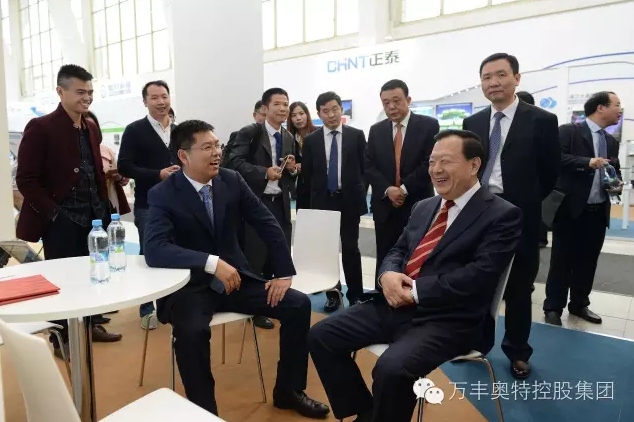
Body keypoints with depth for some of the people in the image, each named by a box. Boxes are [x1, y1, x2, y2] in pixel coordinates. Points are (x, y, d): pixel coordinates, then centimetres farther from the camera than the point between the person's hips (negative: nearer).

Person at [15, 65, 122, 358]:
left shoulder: (92, 129, 11)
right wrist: (52, 213, -16)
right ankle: (61, 339, 22)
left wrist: (103, 207, 7)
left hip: (93, 217, 6)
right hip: (61, 221, -6)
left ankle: (91, 324, 33)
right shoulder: (40, 128, -10)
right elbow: (26, 179, -12)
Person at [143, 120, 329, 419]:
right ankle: (205, 410, -7)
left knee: (299, 304, -8)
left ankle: (288, 390, 12)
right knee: (192, 331, -35)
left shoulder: (232, 180, -2)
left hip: (235, 278, 4)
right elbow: (154, 250, -26)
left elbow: (268, 225, 2)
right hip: (190, 287, -4)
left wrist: (284, 274, -5)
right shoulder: (162, 195, -12)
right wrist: (212, 262, -35)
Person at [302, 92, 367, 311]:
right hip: (322, 201, 2)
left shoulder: (356, 135, 1)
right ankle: (332, 293, 21)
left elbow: (365, 167, 4)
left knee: (350, 248, 4)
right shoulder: (311, 140, 4)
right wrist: (313, 198, 3)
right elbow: (306, 173, 6)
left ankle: (355, 294, 18)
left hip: (349, 200, -1)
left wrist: (359, 193, -1)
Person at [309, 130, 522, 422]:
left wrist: (416, 290, -18)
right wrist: (388, 274, -7)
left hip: (448, 320, -7)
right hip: (396, 305, 7)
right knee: (321, 335, -1)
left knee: (391, 368, -32)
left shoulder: (502, 215, -5)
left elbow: (479, 275, -17)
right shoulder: (423, 208, 17)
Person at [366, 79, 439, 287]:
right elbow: (369, 166, 3)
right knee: (384, 260, 8)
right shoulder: (376, 130, 10)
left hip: (417, 205, -3)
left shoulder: (429, 125, -1)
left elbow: (430, 163, -10)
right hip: (385, 207, 3)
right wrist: (388, 189, -13)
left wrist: (404, 188, -14)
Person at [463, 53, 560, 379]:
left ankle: (517, 352, 31)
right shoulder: (473, 123, 6)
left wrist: (526, 204, 0)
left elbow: (551, 173, -2)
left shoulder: (542, 120, -5)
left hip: (520, 216, -3)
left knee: (518, 288, 12)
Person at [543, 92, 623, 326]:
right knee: (562, 260, 1)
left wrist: (617, 184, 3)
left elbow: (615, 171, 24)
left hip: (598, 211, 7)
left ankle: (579, 304, 26)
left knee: (588, 261, 12)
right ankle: (553, 307, 11)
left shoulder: (611, 142, 16)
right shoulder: (569, 131, -5)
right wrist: (587, 162, -24)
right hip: (571, 209, -6)